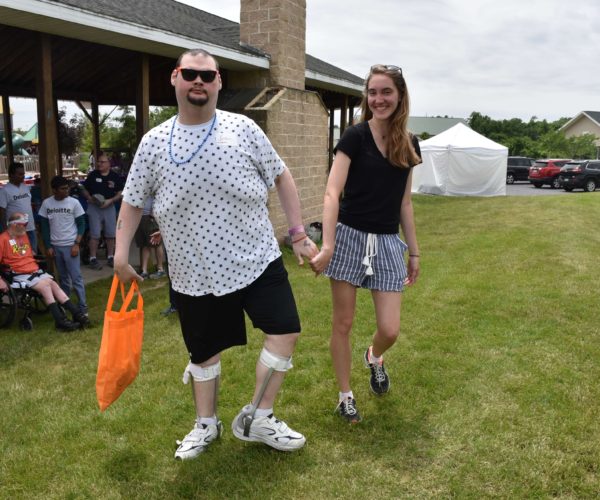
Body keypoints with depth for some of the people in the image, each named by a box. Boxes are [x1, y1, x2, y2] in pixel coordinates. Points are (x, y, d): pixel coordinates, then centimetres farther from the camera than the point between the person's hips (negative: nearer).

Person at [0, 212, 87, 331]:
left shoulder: (23, 234, 18)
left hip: (35, 271, 7)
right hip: (20, 275, -7)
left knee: (54, 285, -13)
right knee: (45, 286, -25)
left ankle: (77, 314, -19)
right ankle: (60, 320, -27)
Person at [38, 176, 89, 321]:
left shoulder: (74, 202, -6)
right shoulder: (46, 203, 1)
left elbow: (81, 224, -2)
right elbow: (44, 226, 6)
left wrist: (76, 244, -9)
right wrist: (48, 246, 1)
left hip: (70, 245, -3)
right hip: (55, 246, 3)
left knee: (76, 278, -6)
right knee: (63, 278, 12)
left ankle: (83, 310, -3)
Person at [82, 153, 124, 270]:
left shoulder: (115, 177, 0)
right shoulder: (92, 175, 0)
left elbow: (120, 194, 1)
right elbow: (85, 189, 7)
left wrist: (110, 200, -15)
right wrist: (89, 198, -12)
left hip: (109, 207, 1)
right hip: (94, 207, -1)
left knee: (110, 234, 7)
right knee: (95, 234, -3)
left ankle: (110, 257, 19)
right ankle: (93, 259, 2)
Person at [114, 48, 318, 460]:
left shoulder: (243, 129, -4)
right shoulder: (154, 143, -1)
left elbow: (281, 177, 3)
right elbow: (133, 202, 8)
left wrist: (299, 234, 1)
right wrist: (121, 255, 4)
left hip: (257, 258, 0)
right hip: (195, 272, 0)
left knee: (285, 331, -2)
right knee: (204, 349, 13)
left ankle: (257, 419, 18)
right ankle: (206, 425, 36)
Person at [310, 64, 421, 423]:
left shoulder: (409, 145, 8)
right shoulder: (355, 136, -6)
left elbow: (405, 203, 13)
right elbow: (332, 194, -14)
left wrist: (414, 252, 14)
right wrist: (327, 246, -23)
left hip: (388, 242, 4)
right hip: (350, 236, -3)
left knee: (390, 330, 1)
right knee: (343, 323, 5)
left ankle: (374, 357, 38)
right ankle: (346, 395, 25)